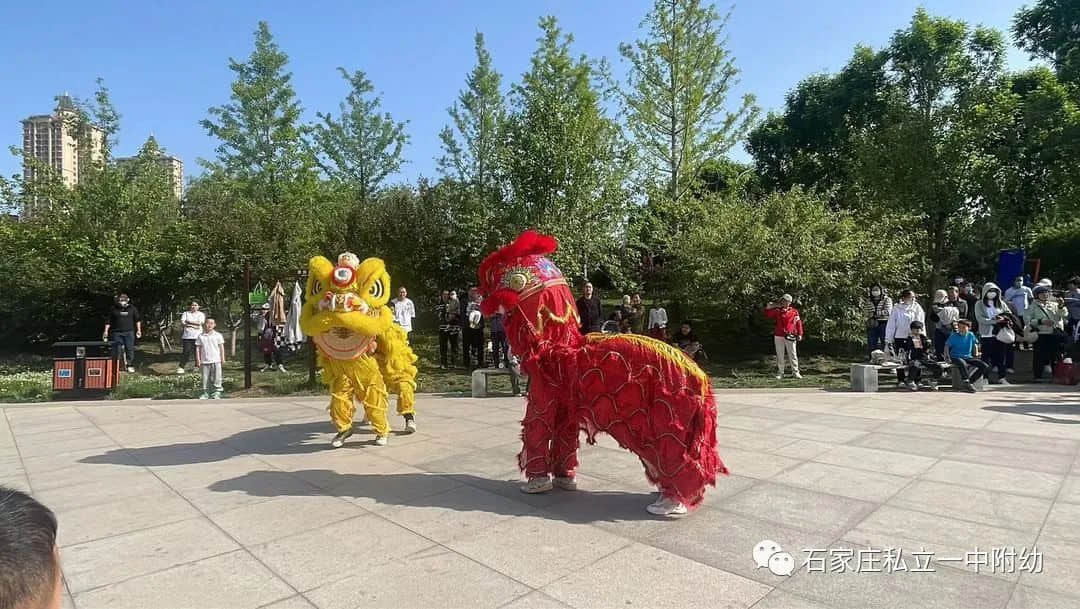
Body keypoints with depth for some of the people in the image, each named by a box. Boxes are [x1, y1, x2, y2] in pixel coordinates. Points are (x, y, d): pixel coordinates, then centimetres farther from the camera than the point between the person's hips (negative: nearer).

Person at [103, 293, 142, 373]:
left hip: (129, 332, -1)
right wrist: (106, 331, 4)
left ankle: (130, 366, 7)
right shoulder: (114, 309, 7)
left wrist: (139, 330, 4)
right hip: (117, 332, 1)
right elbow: (109, 321, 10)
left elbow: (138, 320, 10)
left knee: (130, 349, -1)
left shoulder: (132, 308, 7)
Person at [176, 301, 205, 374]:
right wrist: (193, 325, -12)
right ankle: (181, 367, -1)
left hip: (197, 336, 0)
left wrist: (189, 322, -6)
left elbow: (200, 323, -7)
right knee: (186, 351, -8)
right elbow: (182, 323, 0)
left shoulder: (201, 314, 11)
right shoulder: (186, 313, 13)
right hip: (187, 336, 0)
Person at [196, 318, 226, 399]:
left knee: (216, 377, -2)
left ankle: (217, 393, 6)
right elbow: (198, 348, 7)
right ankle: (205, 393, 15)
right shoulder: (201, 336, 5)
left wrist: (223, 358, 3)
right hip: (205, 361, 1)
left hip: (216, 360, -1)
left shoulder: (218, 335, 3)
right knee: (205, 378, 6)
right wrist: (198, 360, 3)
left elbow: (221, 347, 7)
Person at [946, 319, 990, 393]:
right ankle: (967, 382, -32)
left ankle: (970, 382, -16)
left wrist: (976, 355, 16)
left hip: (968, 358, 5)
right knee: (962, 363, -41)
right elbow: (947, 346, 1)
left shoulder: (970, 335, 8)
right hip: (956, 358, -5)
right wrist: (948, 357, -8)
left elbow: (975, 345, 24)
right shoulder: (954, 336, -3)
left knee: (985, 366, -16)